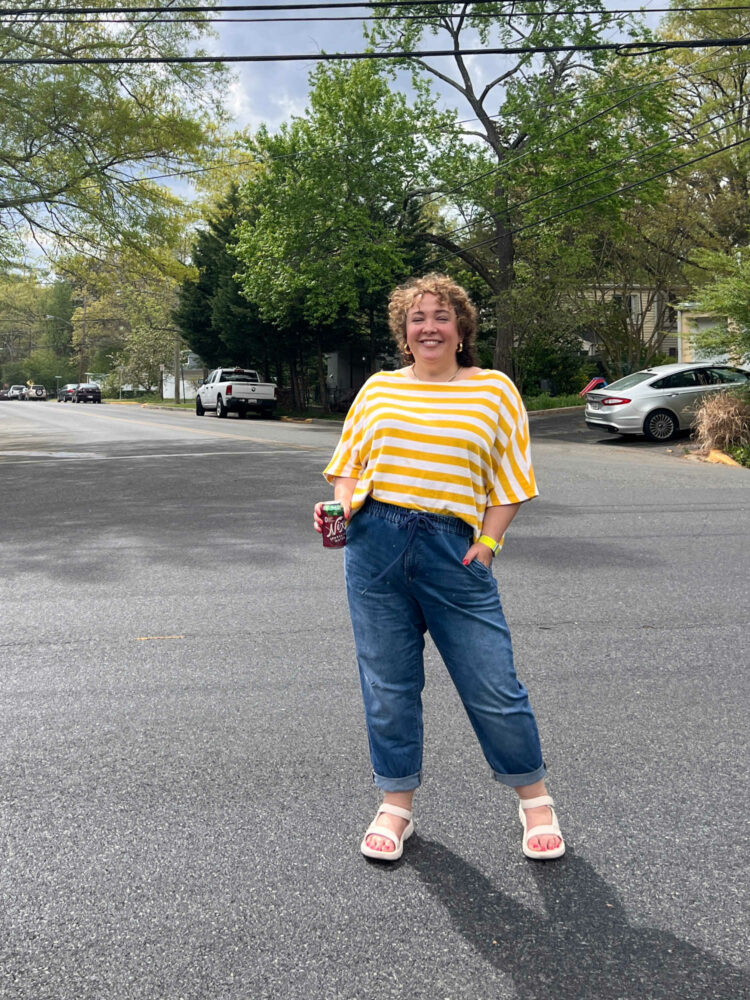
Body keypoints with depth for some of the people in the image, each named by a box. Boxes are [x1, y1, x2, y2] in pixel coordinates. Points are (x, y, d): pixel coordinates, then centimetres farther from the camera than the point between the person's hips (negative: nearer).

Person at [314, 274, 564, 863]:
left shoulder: (494, 390, 7)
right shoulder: (378, 389, 12)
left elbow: (510, 482, 6)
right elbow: (349, 462, 15)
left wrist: (487, 543, -5)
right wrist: (340, 509, -3)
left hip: (453, 548, -2)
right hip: (374, 544, 2)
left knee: (493, 684, 1)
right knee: (387, 683, 9)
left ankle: (534, 799, 24)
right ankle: (397, 806, 27)